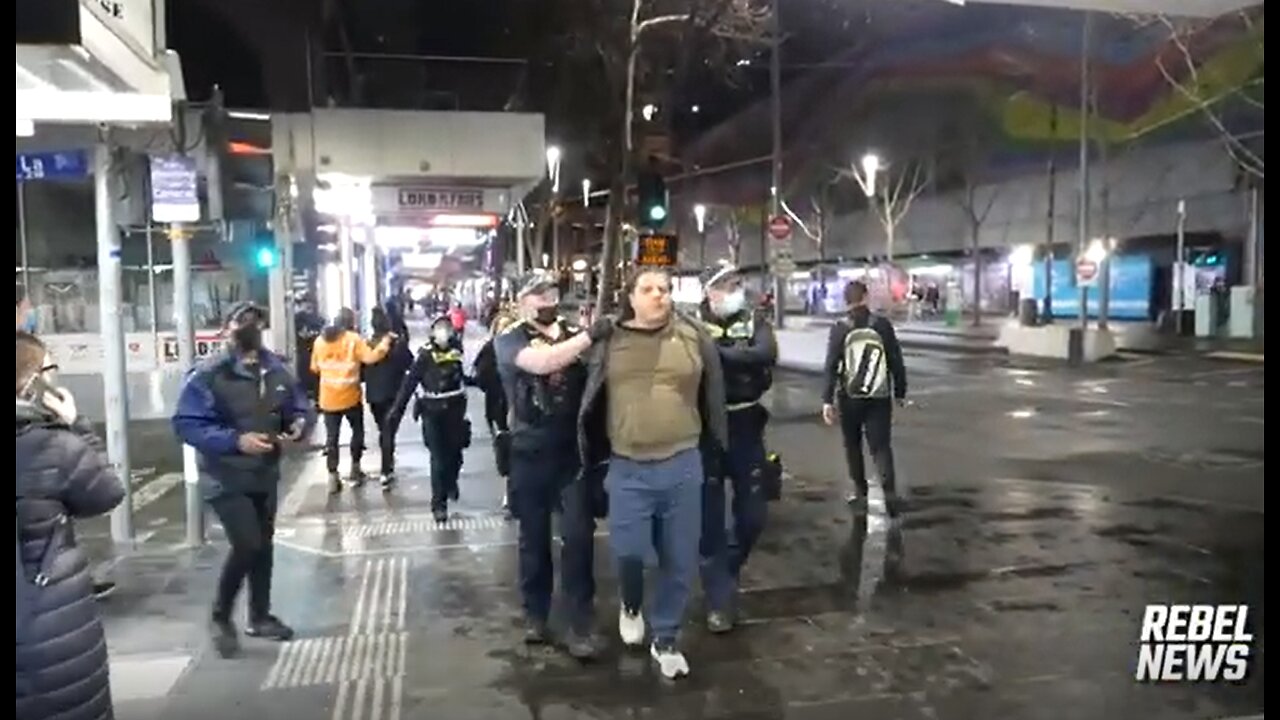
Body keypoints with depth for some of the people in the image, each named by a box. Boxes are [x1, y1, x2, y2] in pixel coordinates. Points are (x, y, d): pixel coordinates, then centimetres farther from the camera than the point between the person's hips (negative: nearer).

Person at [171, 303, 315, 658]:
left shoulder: (277, 369, 0)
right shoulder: (209, 374, -18)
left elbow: (301, 407, 8)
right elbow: (186, 424, -22)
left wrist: (300, 424, -15)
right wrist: (235, 440, -31)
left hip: (265, 474, 6)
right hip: (226, 478, -6)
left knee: (264, 544, 16)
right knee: (247, 545, -13)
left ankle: (260, 616, 33)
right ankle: (221, 617, 12)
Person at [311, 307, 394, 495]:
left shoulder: (320, 340, 4)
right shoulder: (353, 339, -10)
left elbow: (315, 367, 11)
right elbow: (370, 357, -23)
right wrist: (386, 341, -15)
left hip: (328, 399, 3)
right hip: (350, 397, -3)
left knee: (331, 437, 7)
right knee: (357, 431, 18)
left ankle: (333, 477, 3)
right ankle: (355, 469, 25)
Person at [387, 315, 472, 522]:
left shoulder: (456, 351, -2)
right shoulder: (425, 354, -11)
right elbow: (409, 382, -14)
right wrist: (397, 410, -18)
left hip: (455, 410, 3)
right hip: (432, 412, -3)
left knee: (455, 453, 13)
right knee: (438, 458, -4)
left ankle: (451, 482, 44)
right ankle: (439, 504, 6)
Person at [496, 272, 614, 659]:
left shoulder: (573, 332, 5)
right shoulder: (509, 340, -3)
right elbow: (541, 362, -25)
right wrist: (591, 336, -29)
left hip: (574, 449, 1)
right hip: (531, 452, -1)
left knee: (579, 535, -5)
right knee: (533, 537, 12)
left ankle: (579, 625, 6)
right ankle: (535, 613, 30)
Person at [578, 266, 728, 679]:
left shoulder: (693, 336, -1)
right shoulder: (610, 341, 0)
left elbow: (713, 398, 6)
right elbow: (591, 401, 9)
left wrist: (713, 458, 7)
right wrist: (593, 458, 9)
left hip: (683, 465, 1)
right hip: (627, 467, 0)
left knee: (680, 559, 8)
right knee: (628, 551, 0)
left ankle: (666, 638, 29)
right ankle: (631, 606, 35)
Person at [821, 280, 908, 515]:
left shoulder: (840, 329, -6)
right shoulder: (883, 324, -2)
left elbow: (831, 367, -9)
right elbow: (896, 361, 2)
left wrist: (827, 400, -7)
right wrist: (900, 392, 12)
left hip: (850, 397, 0)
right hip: (879, 397, 0)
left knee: (853, 445, 16)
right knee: (881, 445, 2)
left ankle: (860, 491, 22)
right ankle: (890, 491, -15)